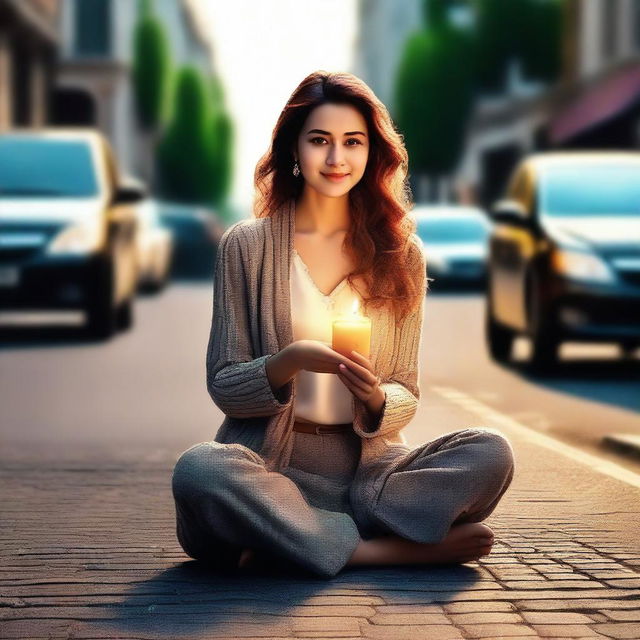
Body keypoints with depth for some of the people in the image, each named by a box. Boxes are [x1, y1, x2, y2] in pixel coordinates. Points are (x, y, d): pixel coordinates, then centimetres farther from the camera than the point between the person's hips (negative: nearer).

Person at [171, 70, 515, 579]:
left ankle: (290, 538, -23)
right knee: (198, 470, -35)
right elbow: (222, 387, 2)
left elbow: (406, 397, 10)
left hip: (368, 467, 2)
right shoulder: (247, 246, 3)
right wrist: (293, 361, -19)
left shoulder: (401, 253, 9)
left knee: (490, 454, -24)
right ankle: (383, 550, -24)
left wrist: (375, 399, -15)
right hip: (272, 466, -2)